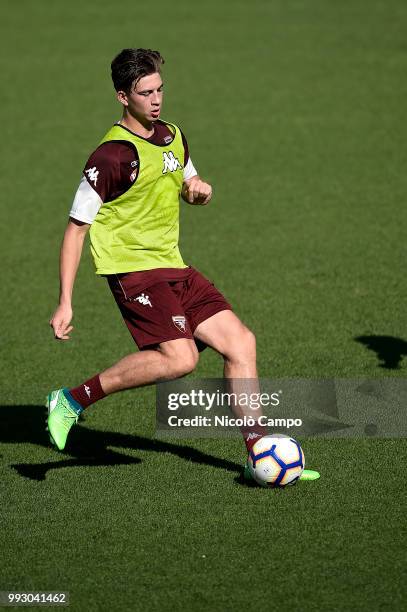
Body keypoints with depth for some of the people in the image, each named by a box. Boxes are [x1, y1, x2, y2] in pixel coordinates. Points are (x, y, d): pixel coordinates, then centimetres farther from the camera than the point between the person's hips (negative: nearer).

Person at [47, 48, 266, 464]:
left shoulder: (173, 136, 10)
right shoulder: (112, 155, -14)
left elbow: (189, 188, 30)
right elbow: (76, 227, -12)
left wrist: (200, 189, 2)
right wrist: (65, 303, -16)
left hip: (173, 268, 8)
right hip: (133, 269, -8)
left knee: (240, 341, -2)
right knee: (180, 357, -24)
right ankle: (72, 401, -11)